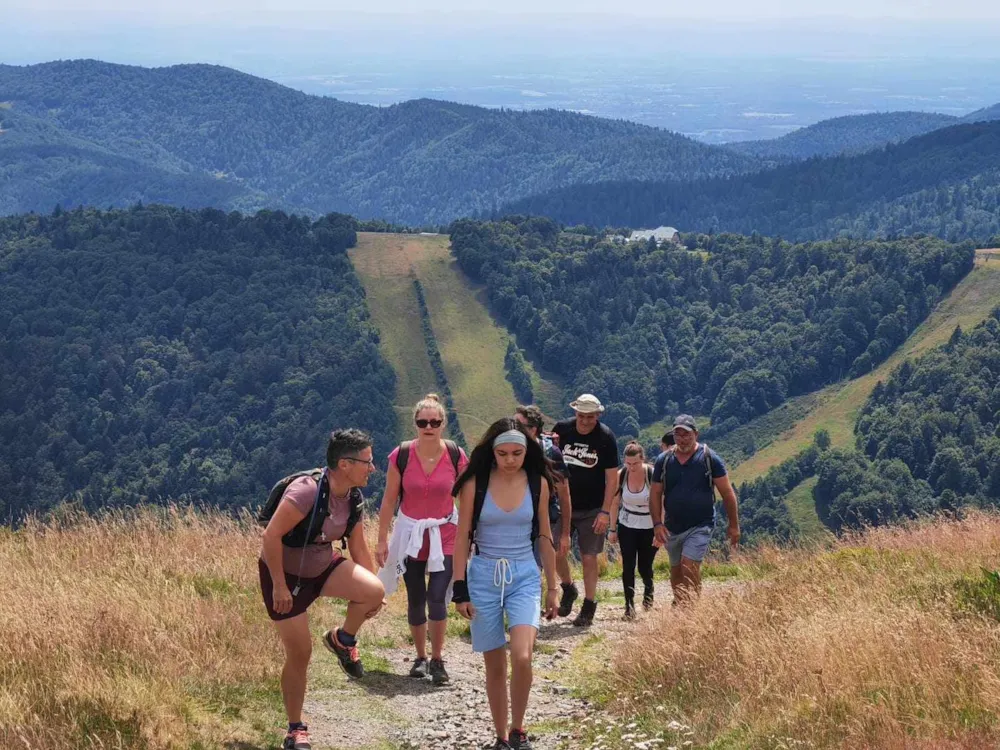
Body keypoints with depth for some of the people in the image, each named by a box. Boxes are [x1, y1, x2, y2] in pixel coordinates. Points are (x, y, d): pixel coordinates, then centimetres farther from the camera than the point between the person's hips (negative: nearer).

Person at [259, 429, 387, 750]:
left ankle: (343, 640, 9)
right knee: (300, 653, -3)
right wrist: (279, 587, -26)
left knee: (374, 592, -21)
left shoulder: (354, 498, -5)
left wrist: (373, 592, 8)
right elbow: (271, 536, -29)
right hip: (285, 573, -6)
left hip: (322, 566, 6)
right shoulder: (306, 491, -29)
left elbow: (358, 546, 8)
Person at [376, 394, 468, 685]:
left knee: (437, 598, -12)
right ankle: (421, 658, 26)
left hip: (444, 534, -1)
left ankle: (437, 660, 3)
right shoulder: (401, 455, -9)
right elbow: (389, 499, -2)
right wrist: (382, 540, -2)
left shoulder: (456, 456, -9)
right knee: (416, 600, 9)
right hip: (410, 534, 1)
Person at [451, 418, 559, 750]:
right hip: (484, 577, 0)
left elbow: (545, 536, 8)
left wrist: (552, 588, 9)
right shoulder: (475, 484, -7)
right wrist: (460, 590, -6)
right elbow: (462, 538, -3)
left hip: (524, 576, 0)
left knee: (522, 657, -20)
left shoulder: (538, 483, -1)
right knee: (495, 666, 7)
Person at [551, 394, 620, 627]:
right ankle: (568, 590, 23)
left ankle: (588, 607, 12)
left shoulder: (606, 437, -10)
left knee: (589, 557, 0)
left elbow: (612, 477, -8)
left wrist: (605, 512, -13)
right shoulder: (562, 430, -4)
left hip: (592, 509, -2)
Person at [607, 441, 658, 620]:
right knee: (628, 566, -6)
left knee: (645, 566, 5)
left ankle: (648, 592, 36)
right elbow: (615, 503, 2)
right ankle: (629, 605, 0)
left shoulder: (653, 475, -17)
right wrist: (613, 529, 3)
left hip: (649, 527, -2)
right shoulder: (621, 475, -9)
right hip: (627, 526, 2)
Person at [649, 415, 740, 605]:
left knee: (689, 568, -19)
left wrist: (734, 525, -3)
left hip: (700, 525, -4)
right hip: (672, 528, 4)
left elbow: (727, 493, -2)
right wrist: (658, 523, -6)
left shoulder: (709, 458, -5)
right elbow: (655, 494, 7)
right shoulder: (663, 460, 4)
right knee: (676, 573, 14)